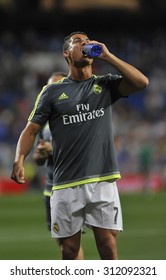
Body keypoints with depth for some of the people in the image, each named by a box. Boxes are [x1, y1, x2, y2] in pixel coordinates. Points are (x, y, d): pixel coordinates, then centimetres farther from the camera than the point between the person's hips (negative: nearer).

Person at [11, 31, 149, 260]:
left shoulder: (106, 85, 10)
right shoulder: (52, 92, 8)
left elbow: (141, 82, -6)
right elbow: (31, 130, 4)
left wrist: (107, 56, -4)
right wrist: (19, 160, -15)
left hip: (103, 181, 0)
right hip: (66, 184, 0)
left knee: (109, 248, -5)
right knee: (70, 251, 4)